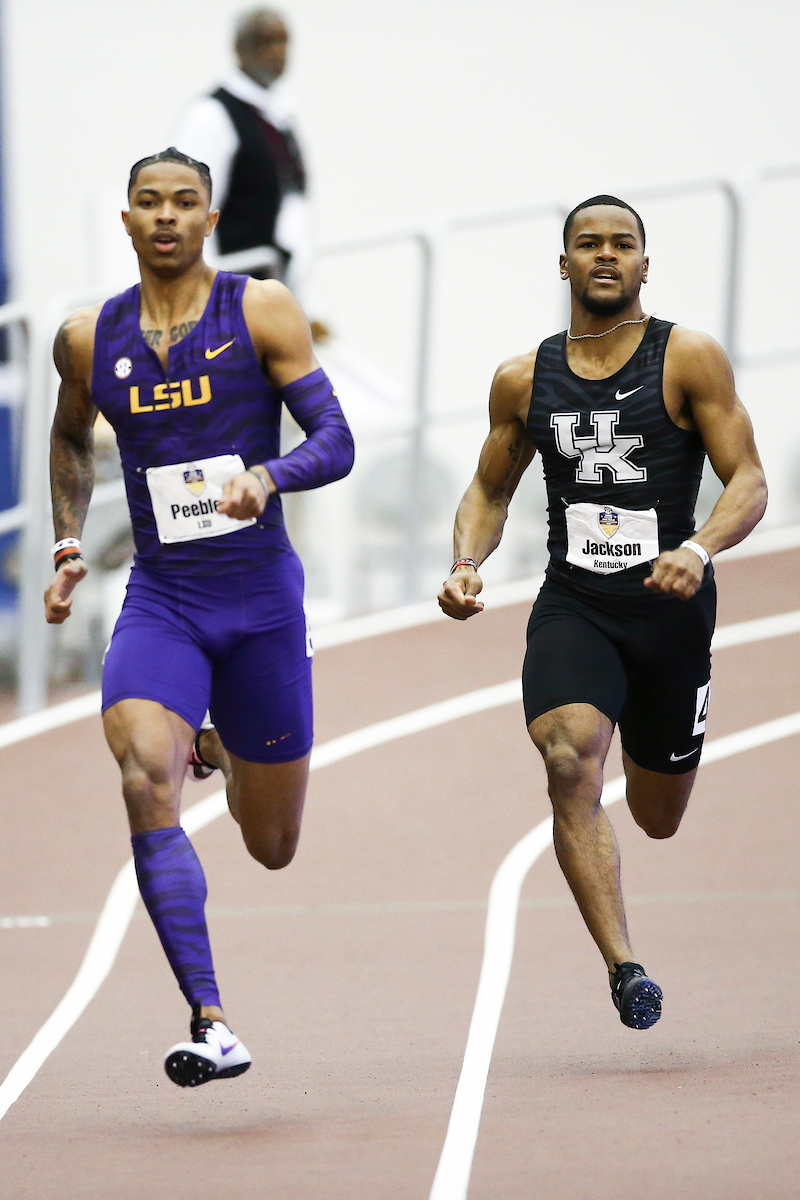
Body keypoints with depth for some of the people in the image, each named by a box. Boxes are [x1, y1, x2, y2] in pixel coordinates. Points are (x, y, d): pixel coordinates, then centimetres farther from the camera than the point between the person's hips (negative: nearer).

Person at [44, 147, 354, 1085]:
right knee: (145, 782, -27)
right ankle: (211, 1028, -28)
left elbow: (336, 444, -8)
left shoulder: (261, 312, -4)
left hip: (260, 596, -1)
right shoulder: (90, 339, 4)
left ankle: (224, 750, 48)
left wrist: (269, 476, -27)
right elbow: (70, 438, 26)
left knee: (272, 847, 10)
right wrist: (68, 543, 15)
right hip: (158, 600, 1)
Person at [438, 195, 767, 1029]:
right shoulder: (524, 381, 7)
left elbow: (748, 481, -6)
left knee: (658, 819, 13)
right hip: (573, 607, 1)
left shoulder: (689, 360, -3)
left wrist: (699, 549, -25)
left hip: (670, 604, -1)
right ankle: (622, 966, -29)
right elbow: (490, 491, 19)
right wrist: (465, 565, -1)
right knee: (569, 764, -28)